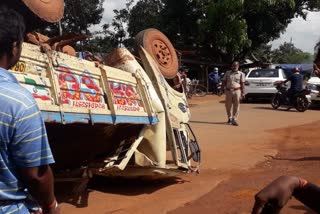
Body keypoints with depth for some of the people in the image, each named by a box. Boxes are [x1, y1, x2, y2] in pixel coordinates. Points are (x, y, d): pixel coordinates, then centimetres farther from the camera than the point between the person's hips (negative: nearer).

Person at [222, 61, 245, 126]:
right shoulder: (227, 73, 12)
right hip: (228, 91, 2)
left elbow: (242, 84, 1)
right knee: (228, 106, 6)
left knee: (236, 106, -5)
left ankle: (234, 120, -2)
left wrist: (243, 92, -5)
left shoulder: (241, 74, 6)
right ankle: (229, 118, 25)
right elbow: (224, 82, 10)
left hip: (237, 91, -2)